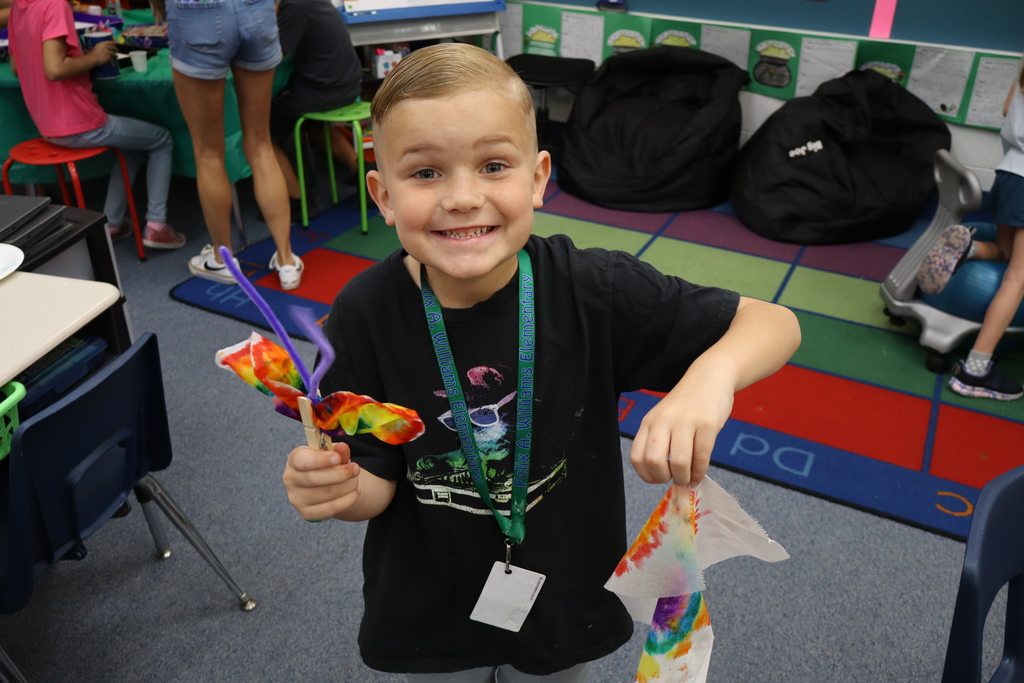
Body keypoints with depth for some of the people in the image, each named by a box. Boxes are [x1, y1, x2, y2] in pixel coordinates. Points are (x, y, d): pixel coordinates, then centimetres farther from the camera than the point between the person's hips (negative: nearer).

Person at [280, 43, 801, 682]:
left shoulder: (591, 289, -24)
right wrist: (339, 489, -34)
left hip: (567, 599, 0)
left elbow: (775, 324, -18)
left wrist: (710, 377, -39)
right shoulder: (367, 313, -21)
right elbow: (378, 481, -11)